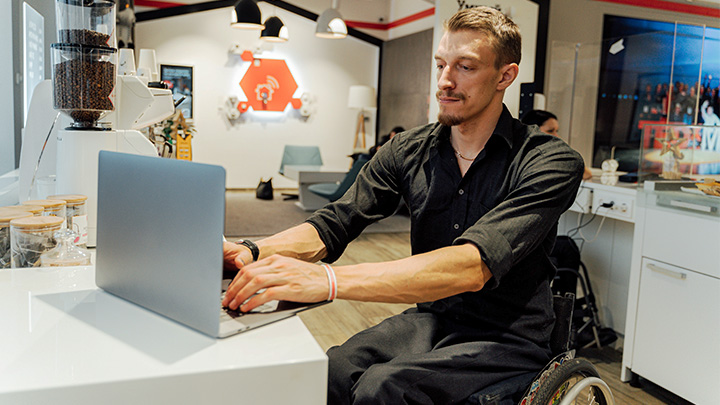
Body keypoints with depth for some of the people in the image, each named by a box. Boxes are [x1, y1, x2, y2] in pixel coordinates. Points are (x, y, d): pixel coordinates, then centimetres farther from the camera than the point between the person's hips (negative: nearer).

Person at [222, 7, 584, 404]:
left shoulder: (551, 162, -15)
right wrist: (253, 252, -24)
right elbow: (334, 223, -3)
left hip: (507, 339, -3)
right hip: (428, 320, 4)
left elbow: (474, 265, -30)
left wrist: (328, 279, -41)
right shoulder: (408, 150, 2)